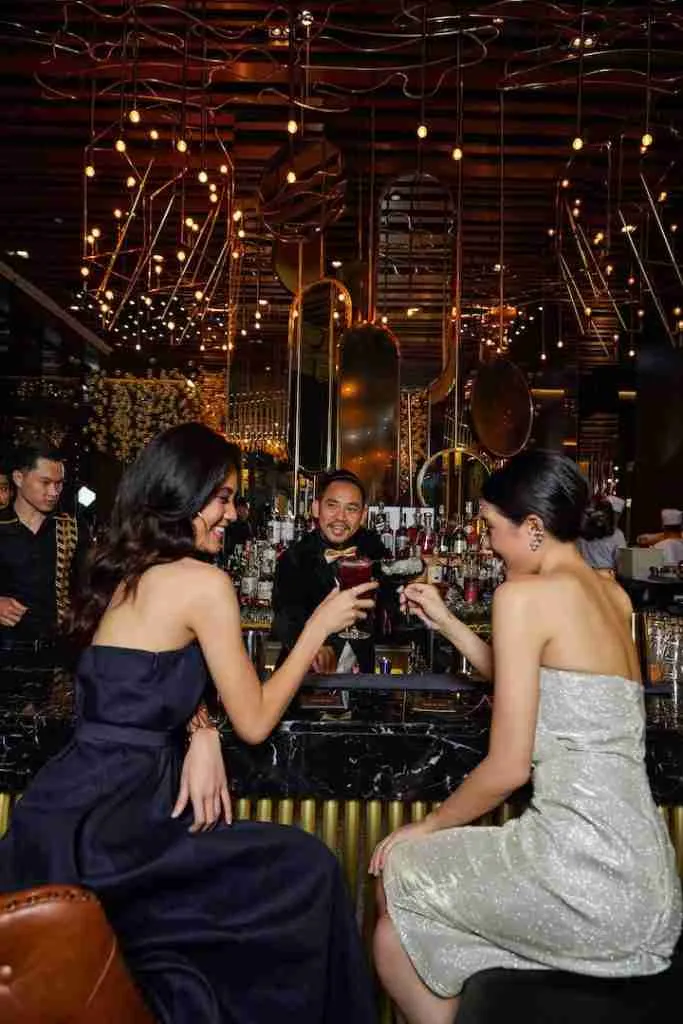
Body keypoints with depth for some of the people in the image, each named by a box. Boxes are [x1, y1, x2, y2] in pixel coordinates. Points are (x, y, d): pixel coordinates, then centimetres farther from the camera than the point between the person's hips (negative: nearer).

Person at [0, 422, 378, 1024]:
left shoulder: (127, 572, 11)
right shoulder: (204, 581, -14)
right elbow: (255, 721, -7)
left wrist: (202, 734, -2)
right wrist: (319, 626, 1)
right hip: (100, 831, -8)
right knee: (309, 872, 2)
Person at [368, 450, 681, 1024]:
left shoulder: (525, 594, -14)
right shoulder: (612, 596, 11)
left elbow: (508, 768, -14)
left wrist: (429, 827, 3)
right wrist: (446, 623, 21)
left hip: (586, 878, -8)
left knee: (397, 872, 14)